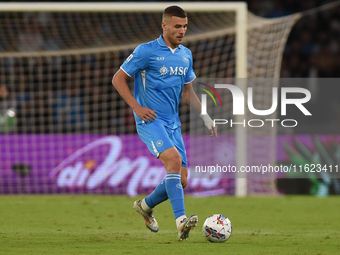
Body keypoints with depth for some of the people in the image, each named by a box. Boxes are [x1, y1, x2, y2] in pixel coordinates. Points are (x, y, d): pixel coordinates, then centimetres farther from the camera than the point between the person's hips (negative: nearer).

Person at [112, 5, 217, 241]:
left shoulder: (186, 55, 13)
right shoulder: (146, 51, -7)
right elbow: (118, 79, -3)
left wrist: (205, 116, 14)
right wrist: (137, 107, -12)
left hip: (173, 123, 7)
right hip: (150, 120, -7)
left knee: (181, 180, 0)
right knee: (174, 158, -30)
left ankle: (146, 205, 28)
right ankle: (181, 221, -36)